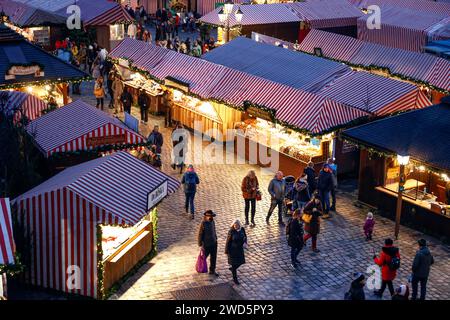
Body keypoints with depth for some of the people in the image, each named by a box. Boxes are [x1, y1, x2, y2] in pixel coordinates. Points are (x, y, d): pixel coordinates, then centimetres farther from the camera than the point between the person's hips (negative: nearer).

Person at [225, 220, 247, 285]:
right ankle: (235, 278, 22)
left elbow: (245, 236, 8)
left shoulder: (242, 229, -8)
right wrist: (227, 251, -10)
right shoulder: (231, 231, -20)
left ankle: (232, 269, 46)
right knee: (234, 264, 5)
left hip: (240, 249, 5)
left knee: (241, 261, 16)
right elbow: (228, 241, -13)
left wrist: (245, 243, -12)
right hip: (233, 250, -5)